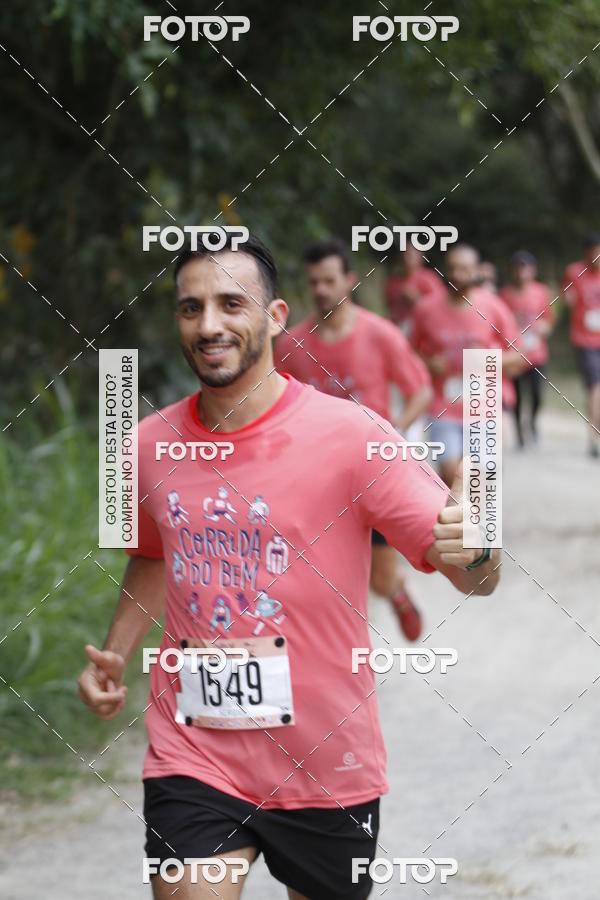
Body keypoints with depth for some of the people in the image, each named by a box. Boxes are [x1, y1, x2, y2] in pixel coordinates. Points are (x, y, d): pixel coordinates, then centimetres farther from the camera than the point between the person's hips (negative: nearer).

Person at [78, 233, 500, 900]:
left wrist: (472, 549, -35)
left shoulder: (350, 435, -11)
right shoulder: (151, 445, 1)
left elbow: (478, 580, -12)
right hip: (192, 759, 2)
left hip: (327, 765, -2)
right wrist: (115, 654, 9)